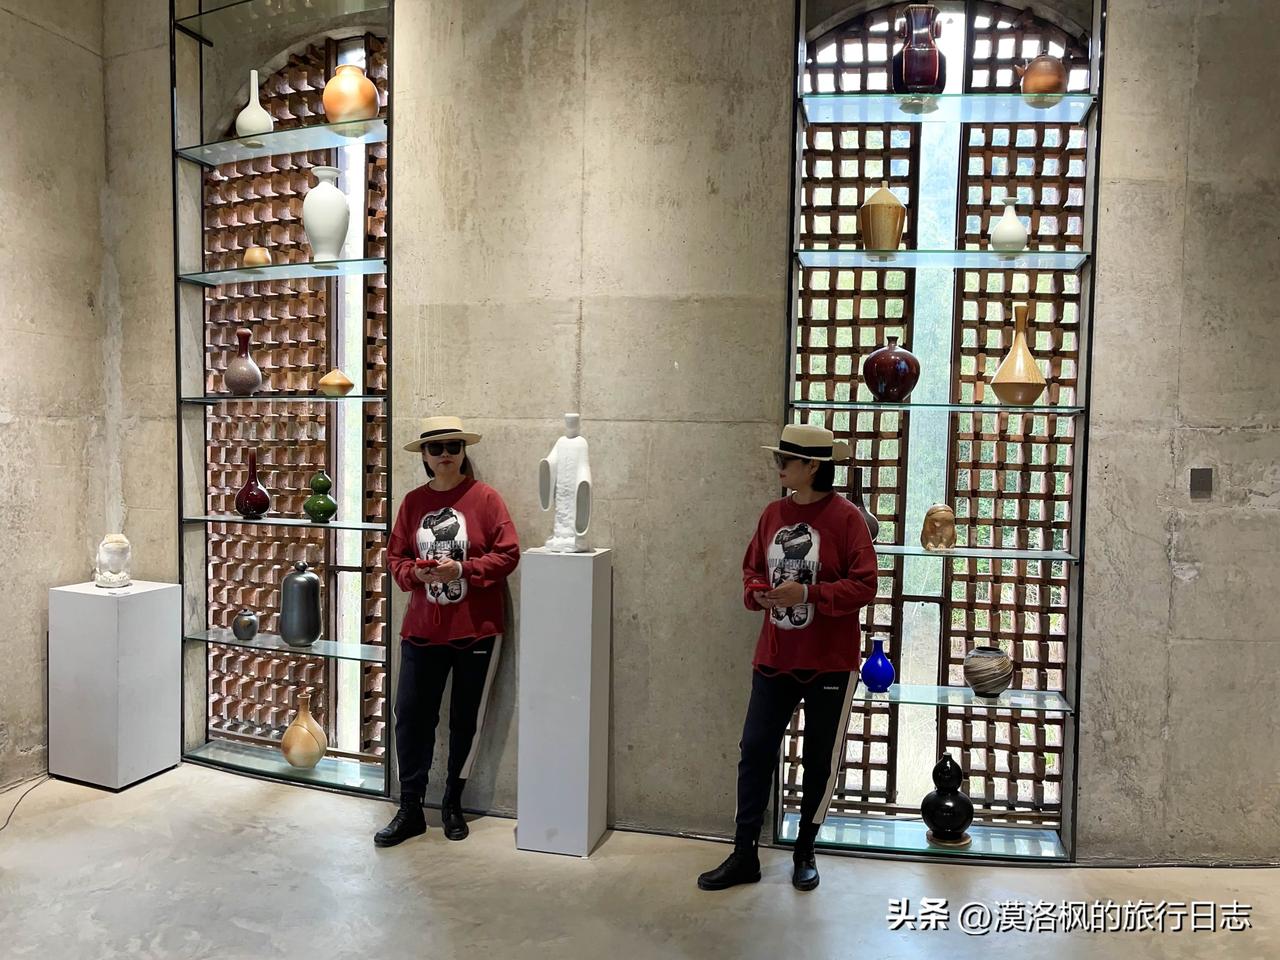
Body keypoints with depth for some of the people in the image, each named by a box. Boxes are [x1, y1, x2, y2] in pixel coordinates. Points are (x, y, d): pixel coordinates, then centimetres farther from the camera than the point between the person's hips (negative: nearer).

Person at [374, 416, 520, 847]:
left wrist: (461, 570, -19)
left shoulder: (485, 498, -6)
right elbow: (395, 556, 9)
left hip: (476, 629, -3)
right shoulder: (413, 501, 5)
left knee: (466, 720, 10)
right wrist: (416, 573, -12)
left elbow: (507, 554, -9)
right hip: (422, 629, 3)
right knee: (411, 716, 4)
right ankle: (410, 809, 19)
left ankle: (453, 803, 29)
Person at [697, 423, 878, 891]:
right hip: (774, 658, 5)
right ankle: (744, 856, 20)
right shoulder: (773, 514, 5)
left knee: (821, 760, 10)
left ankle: (805, 853, 30)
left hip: (829, 663, -4)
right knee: (754, 751, 6)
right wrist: (758, 593, -9)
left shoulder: (845, 517, -11)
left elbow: (864, 586, -14)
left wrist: (807, 593, -23)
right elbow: (751, 571, 13)